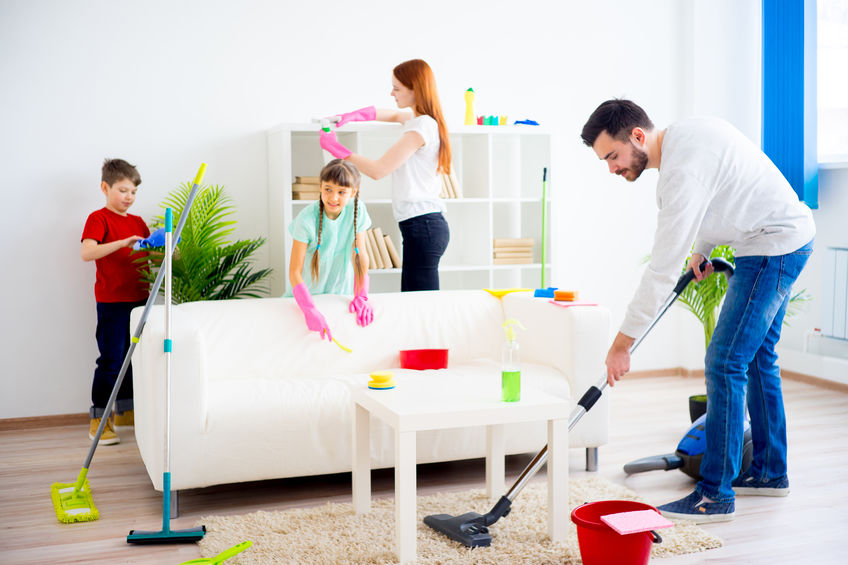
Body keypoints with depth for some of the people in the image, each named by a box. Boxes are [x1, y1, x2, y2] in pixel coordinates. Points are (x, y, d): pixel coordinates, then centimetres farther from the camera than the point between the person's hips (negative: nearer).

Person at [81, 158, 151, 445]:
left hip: (139, 299, 7)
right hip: (111, 302, -7)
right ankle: (97, 420, 1)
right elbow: (87, 252, -22)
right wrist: (123, 242, -32)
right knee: (110, 360, -6)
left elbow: (151, 255, 18)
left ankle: (125, 412, 26)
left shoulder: (138, 222, 15)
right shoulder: (98, 218, -6)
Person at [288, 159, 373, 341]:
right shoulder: (306, 219, -24)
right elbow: (295, 272, -25)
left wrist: (361, 296, -15)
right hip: (309, 292, -2)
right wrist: (310, 310, -37)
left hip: (341, 292, 2)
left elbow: (360, 255, -7)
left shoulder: (357, 210, -16)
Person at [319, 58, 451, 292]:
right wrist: (349, 116, 21)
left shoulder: (421, 127, -14)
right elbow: (392, 115, 36)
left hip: (422, 226, -10)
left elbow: (378, 170, -16)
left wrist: (335, 147, -6)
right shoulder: (417, 120, 15)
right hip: (423, 224, 10)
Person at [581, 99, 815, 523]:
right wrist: (701, 250, 17)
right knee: (756, 356, 18)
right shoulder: (681, 134, 3)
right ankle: (769, 472, 31)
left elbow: (663, 267, -28)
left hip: (774, 245, -11)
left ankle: (715, 495, -6)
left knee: (725, 363, -11)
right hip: (787, 237, 11)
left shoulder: (682, 169, -27)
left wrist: (623, 342, -23)